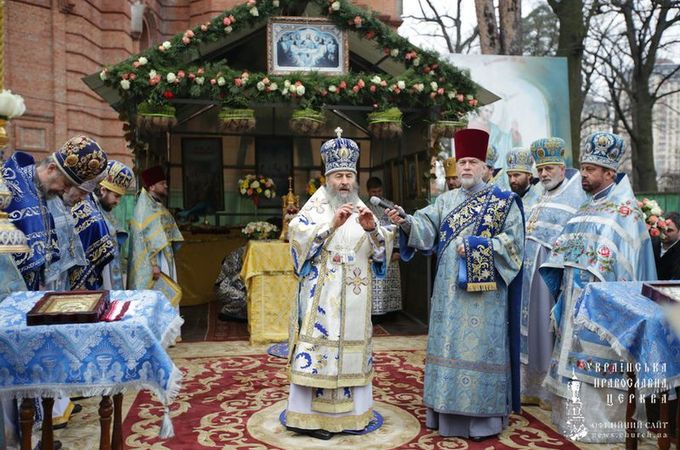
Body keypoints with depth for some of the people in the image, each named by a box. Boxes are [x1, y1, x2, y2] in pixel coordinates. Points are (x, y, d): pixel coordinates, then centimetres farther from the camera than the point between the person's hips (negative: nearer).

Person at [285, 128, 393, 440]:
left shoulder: (361, 208, 12)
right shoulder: (316, 206, 1)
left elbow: (382, 249, 3)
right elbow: (298, 235, -16)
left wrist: (372, 228, -16)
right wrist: (332, 224, -26)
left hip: (354, 300, 5)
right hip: (322, 295, -4)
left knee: (352, 350, 10)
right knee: (318, 349, -5)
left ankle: (350, 411, 22)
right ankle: (309, 417, 5)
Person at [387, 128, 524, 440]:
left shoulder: (504, 201, 2)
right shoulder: (446, 200, 12)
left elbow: (513, 240, -5)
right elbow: (426, 225, -2)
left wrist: (476, 245, -16)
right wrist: (405, 221, -23)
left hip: (484, 288, -4)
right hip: (449, 288, 4)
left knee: (480, 345, -2)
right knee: (449, 345, 7)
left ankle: (482, 416, 8)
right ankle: (449, 411, 18)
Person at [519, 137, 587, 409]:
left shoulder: (574, 197, -3)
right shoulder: (539, 199, 18)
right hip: (530, 272, 7)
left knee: (550, 328, -1)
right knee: (531, 326, 11)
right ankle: (531, 389, 22)